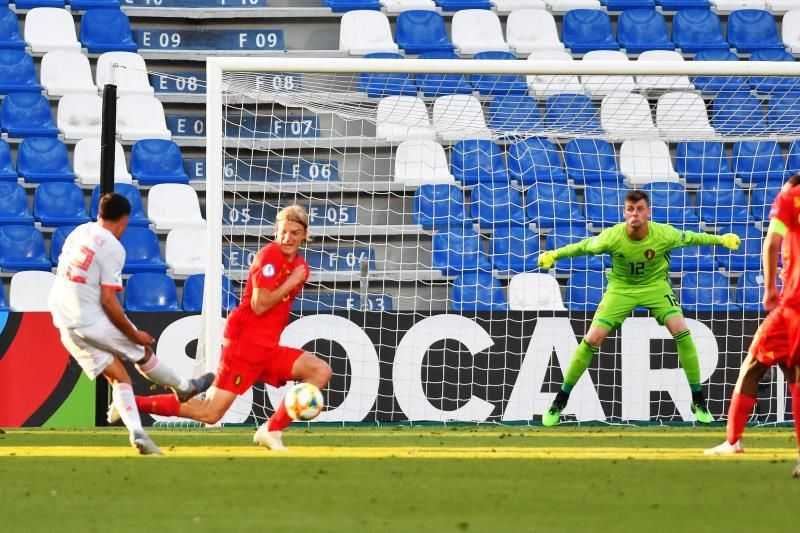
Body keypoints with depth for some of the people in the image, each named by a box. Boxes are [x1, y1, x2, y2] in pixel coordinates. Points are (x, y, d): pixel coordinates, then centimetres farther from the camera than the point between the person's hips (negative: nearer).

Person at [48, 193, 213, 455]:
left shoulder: (79, 232, 6)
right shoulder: (112, 248, -17)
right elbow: (108, 300, -20)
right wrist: (134, 334, -10)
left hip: (65, 325, 7)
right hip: (93, 322, -7)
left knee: (118, 375, 8)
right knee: (143, 353, 17)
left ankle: (137, 434, -5)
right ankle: (184, 388, 38)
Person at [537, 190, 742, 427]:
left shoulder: (664, 234, -24)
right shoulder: (612, 237, -25)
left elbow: (691, 238, -4)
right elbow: (585, 247, -7)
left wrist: (721, 239, 0)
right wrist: (554, 255, -6)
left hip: (655, 285, 0)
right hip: (621, 288, 0)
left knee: (681, 330, -18)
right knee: (592, 339, -11)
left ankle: (698, 401, -3)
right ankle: (560, 400, 6)